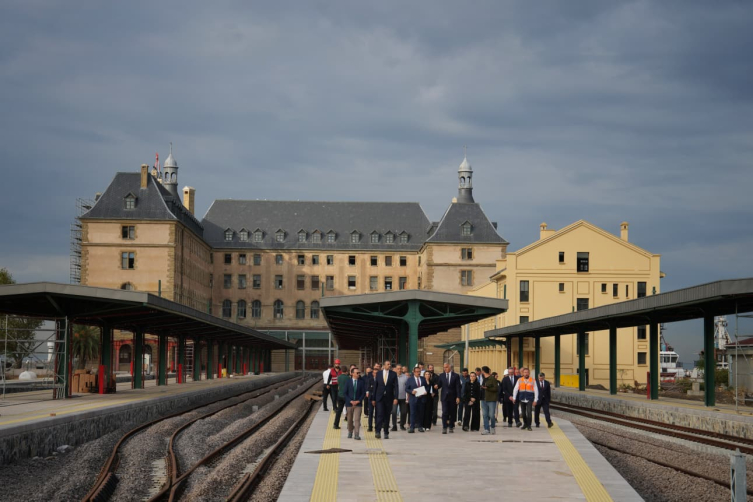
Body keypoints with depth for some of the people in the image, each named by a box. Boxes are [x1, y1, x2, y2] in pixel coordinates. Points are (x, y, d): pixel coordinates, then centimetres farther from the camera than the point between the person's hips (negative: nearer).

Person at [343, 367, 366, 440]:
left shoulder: (361, 382, 4)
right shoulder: (348, 382, 2)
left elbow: (363, 393, 4)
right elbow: (344, 393, 0)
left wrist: (358, 401, -8)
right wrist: (350, 401, -10)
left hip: (358, 404, -1)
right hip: (349, 404, 1)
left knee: (357, 419, -12)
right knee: (350, 420, 10)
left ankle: (357, 435, -16)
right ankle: (350, 432, 29)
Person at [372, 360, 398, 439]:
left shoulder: (393, 374, 3)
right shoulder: (378, 374, 5)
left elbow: (395, 386, -2)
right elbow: (375, 386, 7)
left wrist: (395, 398, -13)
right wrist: (373, 399, 5)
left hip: (389, 398, 1)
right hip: (379, 398, -1)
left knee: (387, 416, 6)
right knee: (380, 414, -13)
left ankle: (386, 433, 14)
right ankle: (378, 432, -16)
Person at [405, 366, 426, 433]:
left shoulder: (423, 379, 12)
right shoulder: (410, 379, 4)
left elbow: (426, 387, 15)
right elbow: (406, 389, 1)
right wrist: (411, 391, -16)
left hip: (421, 399, 3)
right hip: (413, 399, -3)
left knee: (421, 413, 7)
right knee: (413, 413, -8)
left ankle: (420, 427, 17)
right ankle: (412, 427, -10)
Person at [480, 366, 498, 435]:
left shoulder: (492, 379, -8)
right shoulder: (483, 379, 14)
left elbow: (496, 388, -12)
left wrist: (487, 388, -21)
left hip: (491, 399, -7)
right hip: (484, 399, 7)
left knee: (491, 415, -5)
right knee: (485, 415, 3)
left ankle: (493, 427, 17)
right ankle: (486, 429, 5)